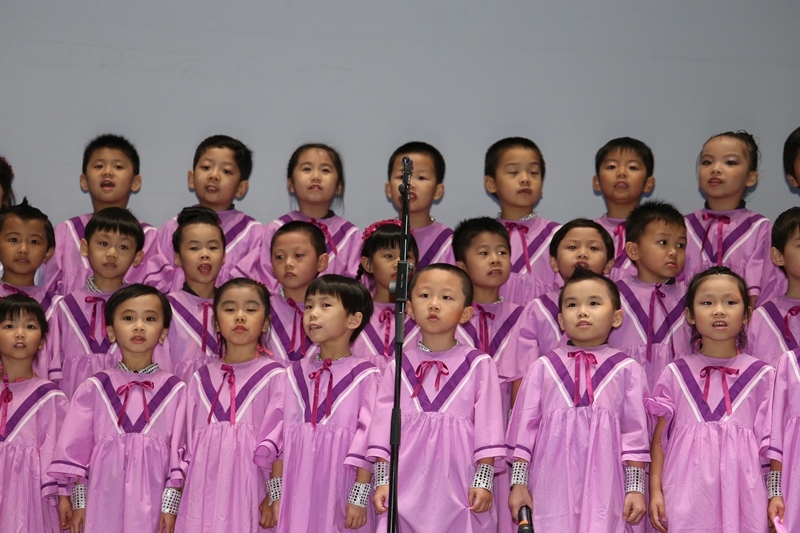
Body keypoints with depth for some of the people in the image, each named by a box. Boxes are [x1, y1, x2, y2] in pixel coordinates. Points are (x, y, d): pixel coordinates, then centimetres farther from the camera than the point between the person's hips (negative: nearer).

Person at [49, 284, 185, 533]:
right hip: (104, 501, 1)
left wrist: (171, 505, -4)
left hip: (153, 501, -1)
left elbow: (179, 450, 1)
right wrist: (78, 501, 2)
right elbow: (75, 446, 6)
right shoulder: (95, 388, 5)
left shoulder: (174, 389, 2)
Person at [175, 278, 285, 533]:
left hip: (250, 483, -3)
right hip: (205, 484, 3)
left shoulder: (274, 376, 0)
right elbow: (190, 436, 13)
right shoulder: (202, 378, 11)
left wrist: (274, 497, -10)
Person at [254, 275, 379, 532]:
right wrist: (276, 492, 5)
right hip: (298, 489, 4)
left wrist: (359, 498, -11)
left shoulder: (365, 375, -5)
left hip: (341, 489, -4)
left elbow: (368, 435, -7)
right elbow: (284, 434, 8)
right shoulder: (296, 373, 9)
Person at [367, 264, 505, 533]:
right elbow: (384, 420, 6)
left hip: (460, 485, -1)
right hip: (407, 486, 2)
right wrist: (382, 479, -1)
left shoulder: (478, 364, 3)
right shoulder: (398, 367, 9)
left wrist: (483, 479, -6)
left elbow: (488, 422, 0)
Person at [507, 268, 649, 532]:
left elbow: (634, 430, 5)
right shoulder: (543, 367, 9)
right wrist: (518, 482, 5)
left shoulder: (627, 369, 5)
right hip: (552, 487, 1)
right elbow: (525, 422, 8)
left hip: (604, 487, -1)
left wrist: (636, 487, 1)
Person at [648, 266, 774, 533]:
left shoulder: (762, 375, 4)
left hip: (742, 494, 0)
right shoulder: (675, 374, 6)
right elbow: (659, 438, 7)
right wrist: (655, 490, 0)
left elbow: (770, 439, 5)